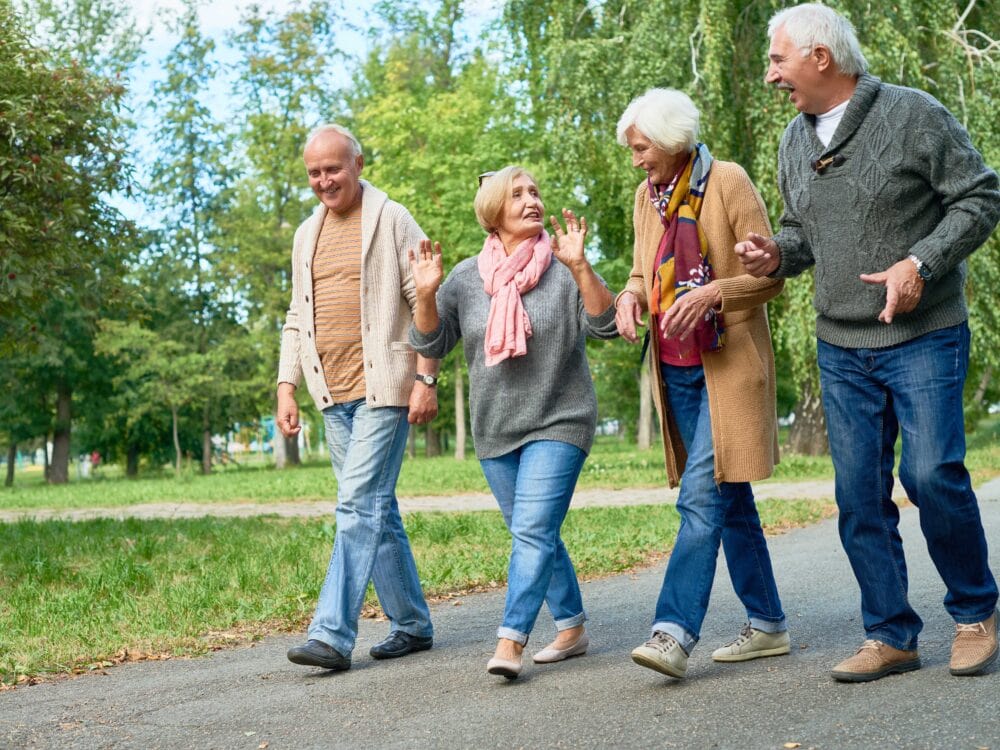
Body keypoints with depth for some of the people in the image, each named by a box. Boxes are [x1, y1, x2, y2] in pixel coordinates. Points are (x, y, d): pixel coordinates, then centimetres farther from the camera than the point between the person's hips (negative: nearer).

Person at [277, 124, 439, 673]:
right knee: (376, 510, 10)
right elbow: (296, 318, 20)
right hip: (333, 394, 7)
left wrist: (426, 379, -12)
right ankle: (411, 625, 20)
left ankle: (332, 635, -14)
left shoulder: (392, 221, -2)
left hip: (382, 387, -7)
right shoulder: (307, 234, 16)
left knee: (359, 505, -13)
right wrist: (286, 386, 11)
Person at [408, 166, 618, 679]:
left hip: (558, 424, -4)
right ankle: (572, 628, 26)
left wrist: (580, 267, -29)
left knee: (533, 531, -16)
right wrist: (426, 295, -16)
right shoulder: (467, 277, 3)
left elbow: (605, 326, -16)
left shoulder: (562, 269, -6)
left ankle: (510, 641, -17)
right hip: (495, 431, 5)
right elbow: (431, 344, 2)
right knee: (536, 536, 13)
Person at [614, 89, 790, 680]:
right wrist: (632, 295, -1)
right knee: (730, 500, 11)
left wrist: (712, 292, -24)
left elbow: (771, 275, -8)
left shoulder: (728, 182, -8)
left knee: (703, 496, -14)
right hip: (676, 369, 7)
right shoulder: (647, 197, 11)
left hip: (728, 366, -7)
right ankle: (768, 623, 20)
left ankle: (675, 632, -18)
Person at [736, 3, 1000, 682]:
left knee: (932, 472, -12)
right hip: (841, 348, 6)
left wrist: (921, 263, -19)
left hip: (924, 337, -5)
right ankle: (891, 636, 14)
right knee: (859, 493, 3)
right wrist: (778, 254, 0)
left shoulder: (912, 115, -7)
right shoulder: (796, 141, 11)